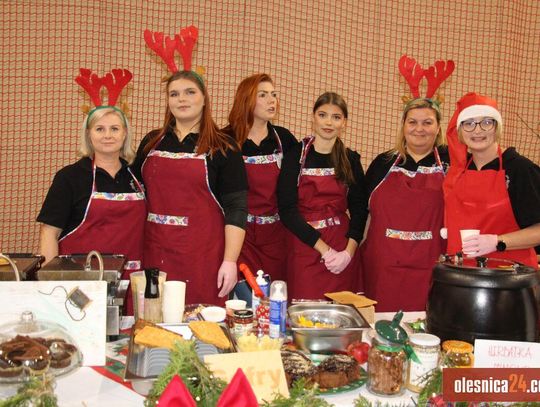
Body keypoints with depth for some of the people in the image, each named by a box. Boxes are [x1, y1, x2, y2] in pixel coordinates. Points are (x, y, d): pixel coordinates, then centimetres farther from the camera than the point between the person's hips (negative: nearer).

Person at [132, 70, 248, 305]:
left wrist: (230, 261, -12)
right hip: (154, 251, 3)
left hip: (202, 254, -3)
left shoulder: (222, 148, 0)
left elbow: (236, 208, -5)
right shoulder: (151, 142, 11)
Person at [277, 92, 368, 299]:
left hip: (343, 253, 3)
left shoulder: (351, 159, 5)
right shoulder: (296, 155, -4)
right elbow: (287, 209, -10)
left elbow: (359, 209, 5)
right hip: (304, 247, -2)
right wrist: (324, 249, -13)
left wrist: (349, 252, -9)